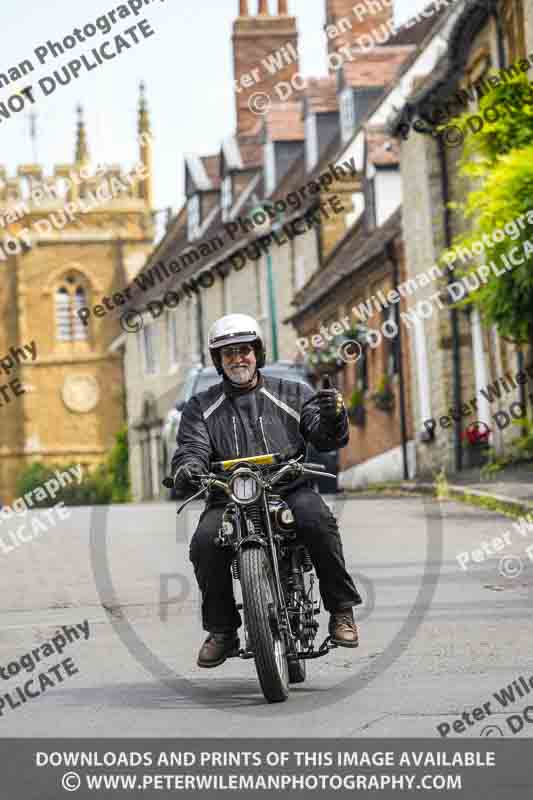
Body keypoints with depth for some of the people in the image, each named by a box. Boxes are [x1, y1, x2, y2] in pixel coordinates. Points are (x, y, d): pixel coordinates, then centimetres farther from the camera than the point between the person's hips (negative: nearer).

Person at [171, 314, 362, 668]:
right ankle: (222, 631, -12)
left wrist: (333, 416, -20)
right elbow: (192, 446, 2)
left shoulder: (293, 395, 15)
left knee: (317, 520, -33)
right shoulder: (201, 407, 18)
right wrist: (187, 467, -23)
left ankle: (342, 610, -20)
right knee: (205, 542, -28)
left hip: (291, 489, -1)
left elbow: (328, 438, 5)